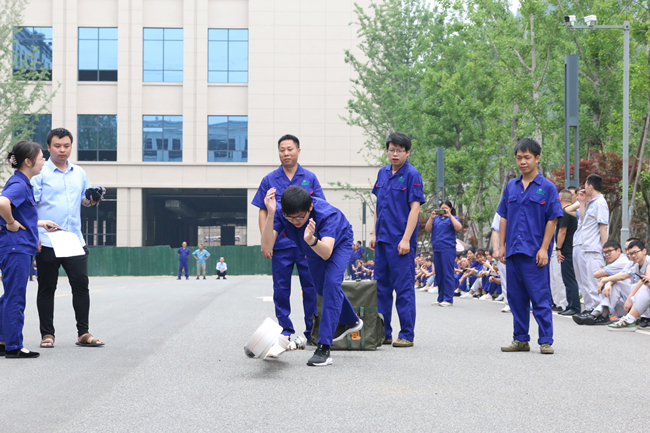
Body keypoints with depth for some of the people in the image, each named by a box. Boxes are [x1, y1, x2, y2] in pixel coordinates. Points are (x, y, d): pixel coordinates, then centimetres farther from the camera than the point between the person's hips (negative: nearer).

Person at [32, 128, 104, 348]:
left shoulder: (79, 173, 14)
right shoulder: (40, 173, -2)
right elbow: (30, 205, -6)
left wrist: (92, 199, 1)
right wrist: (34, 236, -16)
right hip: (47, 243, -4)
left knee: (81, 284, -1)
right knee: (47, 287, 4)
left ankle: (83, 333, 6)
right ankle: (47, 334, 12)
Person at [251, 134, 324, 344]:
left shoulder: (310, 178, 6)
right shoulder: (269, 180, 6)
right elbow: (263, 211, 6)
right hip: (280, 242, 0)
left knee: (311, 287, 1)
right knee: (281, 289, 5)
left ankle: (312, 332, 10)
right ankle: (285, 332, 14)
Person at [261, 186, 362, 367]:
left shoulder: (327, 213, -45)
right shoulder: (281, 212, -36)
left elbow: (327, 253, -55)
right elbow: (267, 247, -47)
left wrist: (311, 240, -76)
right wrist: (270, 214, -59)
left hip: (338, 243, -5)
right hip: (313, 249, 6)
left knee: (331, 284, -26)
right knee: (322, 289, 21)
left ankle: (324, 348, -26)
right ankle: (350, 321, 51)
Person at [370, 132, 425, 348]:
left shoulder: (412, 174, -8)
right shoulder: (383, 173, 12)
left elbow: (415, 208, -12)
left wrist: (406, 239, -17)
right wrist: (374, 234, 14)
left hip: (400, 241, -7)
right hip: (382, 239, 7)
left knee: (403, 288, -3)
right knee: (381, 286, 11)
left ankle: (407, 335, 2)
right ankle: (383, 333, 18)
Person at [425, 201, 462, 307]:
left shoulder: (453, 218, 5)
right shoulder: (436, 218, 16)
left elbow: (459, 228, -13)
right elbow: (427, 229, 8)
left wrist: (450, 216, -13)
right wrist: (431, 218, -4)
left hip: (448, 249, -5)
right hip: (437, 249, 5)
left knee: (447, 274, -8)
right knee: (439, 274, 9)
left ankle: (448, 299, -7)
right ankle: (440, 298, 15)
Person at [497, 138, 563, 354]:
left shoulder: (547, 187, -2)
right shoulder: (511, 187, 11)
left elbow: (552, 220, -4)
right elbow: (503, 217, 14)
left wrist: (544, 249, -10)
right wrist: (501, 245, 7)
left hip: (534, 252, -5)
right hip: (513, 251, 5)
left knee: (540, 297, -5)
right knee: (516, 297, 9)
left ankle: (546, 340, 1)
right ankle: (521, 339, 17)